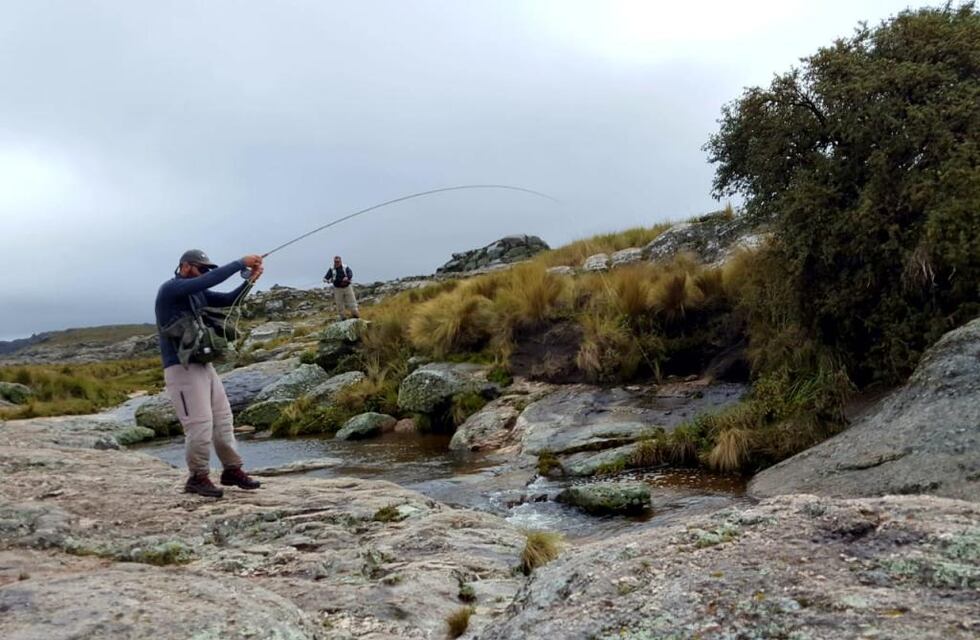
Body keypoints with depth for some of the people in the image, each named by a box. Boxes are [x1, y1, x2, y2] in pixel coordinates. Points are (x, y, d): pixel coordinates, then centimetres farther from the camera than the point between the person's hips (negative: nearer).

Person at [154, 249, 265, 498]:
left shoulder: (198, 293, 13)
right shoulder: (170, 289, -12)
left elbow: (228, 300, 11)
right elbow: (210, 280, -24)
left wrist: (249, 280, -5)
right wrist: (241, 262, -20)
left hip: (204, 365, 9)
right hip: (182, 368, -9)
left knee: (223, 417, 9)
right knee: (200, 424, -8)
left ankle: (232, 470, 18)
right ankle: (198, 477, 7)